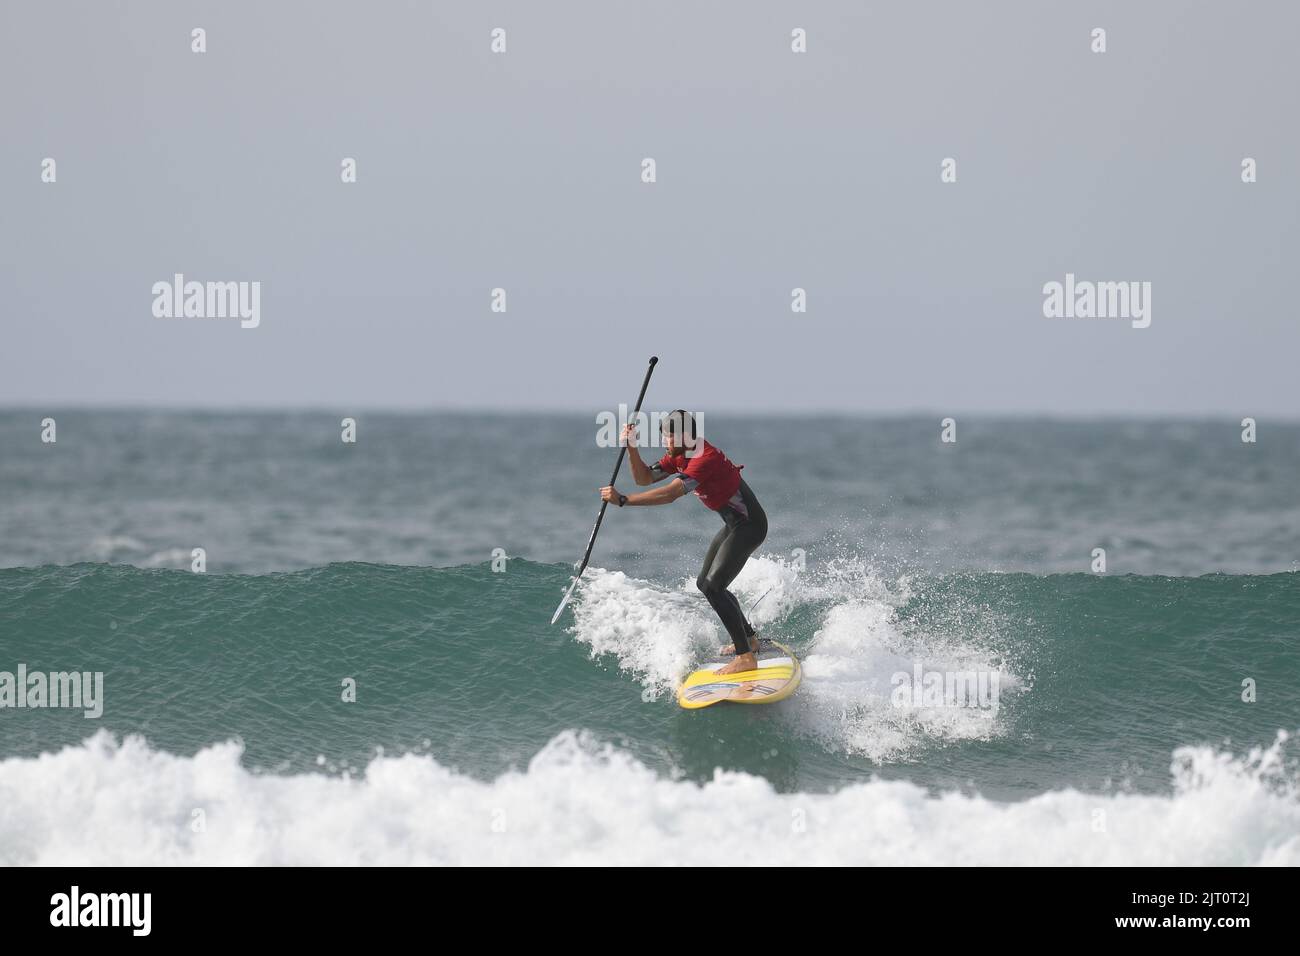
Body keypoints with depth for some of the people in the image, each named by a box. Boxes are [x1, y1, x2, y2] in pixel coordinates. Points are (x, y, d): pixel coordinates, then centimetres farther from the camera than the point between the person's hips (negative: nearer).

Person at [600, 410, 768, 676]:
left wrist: (623, 500, -35)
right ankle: (750, 639, 35)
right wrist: (632, 448, -12)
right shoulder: (679, 457, 3)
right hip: (734, 525, 11)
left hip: (750, 525, -11)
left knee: (713, 587, -19)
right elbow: (644, 478, 5)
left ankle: (746, 657, -20)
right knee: (706, 583, 21)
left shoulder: (705, 459, -28)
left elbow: (670, 495, -36)